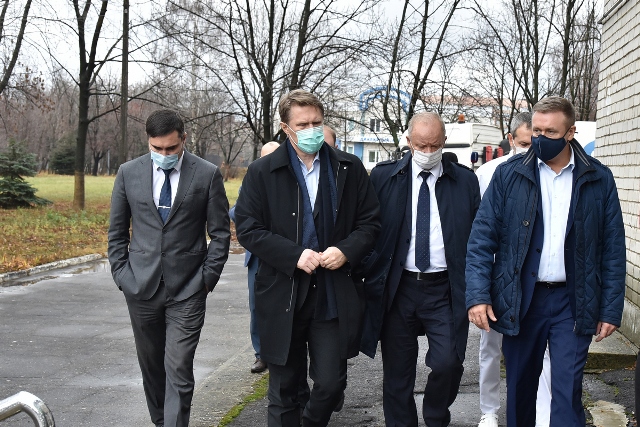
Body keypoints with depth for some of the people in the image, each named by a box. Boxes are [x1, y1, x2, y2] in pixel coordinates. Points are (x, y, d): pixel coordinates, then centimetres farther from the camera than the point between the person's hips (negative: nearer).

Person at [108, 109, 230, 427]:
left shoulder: (207, 174, -4)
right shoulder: (129, 173, 3)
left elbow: (220, 233, 1)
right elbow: (117, 231, 10)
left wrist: (207, 279, -4)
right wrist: (121, 275, 3)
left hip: (187, 290, -3)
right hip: (141, 287, 3)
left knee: (179, 371, -7)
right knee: (151, 366, 14)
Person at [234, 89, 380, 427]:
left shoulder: (350, 169, 5)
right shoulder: (262, 172, -1)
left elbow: (370, 221, 8)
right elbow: (248, 229, -4)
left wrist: (347, 250, -12)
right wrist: (294, 255, -16)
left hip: (335, 296, 1)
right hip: (283, 297, -1)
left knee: (331, 384, 5)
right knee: (283, 390, 9)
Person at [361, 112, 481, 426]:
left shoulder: (465, 180, 4)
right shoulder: (383, 176, 3)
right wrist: (369, 273, -1)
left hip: (445, 290, 0)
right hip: (397, 289, 1)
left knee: (448, 363, -10)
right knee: (397, 372, 7)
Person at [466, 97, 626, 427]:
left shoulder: (598, 179, 1)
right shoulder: (509, 174, 0)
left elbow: (613, 248, 3)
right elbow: (482, 238, -3)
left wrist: (611, 309, -1)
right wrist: (477, 295, -12)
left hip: (573, 302, -1)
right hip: (521, 299, 1)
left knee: (567, 391, -4)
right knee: (519, 387, 13)